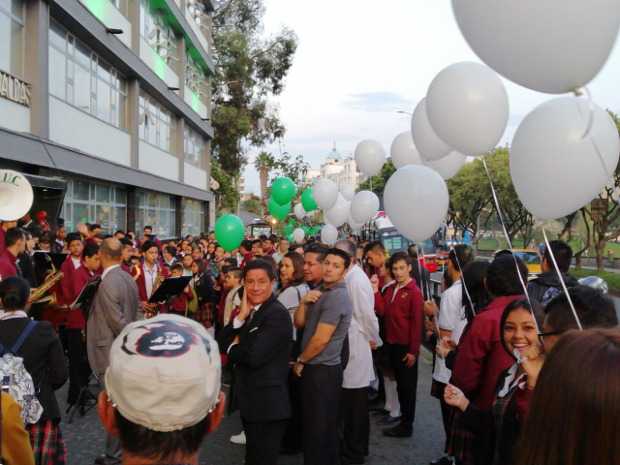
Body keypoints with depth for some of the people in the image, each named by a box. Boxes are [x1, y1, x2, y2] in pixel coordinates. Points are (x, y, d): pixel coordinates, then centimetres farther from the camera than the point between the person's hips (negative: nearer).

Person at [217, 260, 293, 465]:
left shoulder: (277, 314, -19)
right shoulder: (251, 311, 9)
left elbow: (254, 357, -26)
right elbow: (221, 343, 3)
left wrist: (232, 349, -5)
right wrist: (242, 315, -11)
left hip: (268, 402, -9)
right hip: (251, 399, 9)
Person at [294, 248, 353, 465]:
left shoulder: (337, 296, -21)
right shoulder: (320, 291, 9)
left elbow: (321, 339, -22)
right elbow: (299, 323, 8)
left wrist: (300, 361, -8)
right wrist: (304, 302, -11)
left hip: (323, 370, -9)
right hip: (315, 368, 9)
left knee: (318, 427, 5)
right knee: (314, 424, 21)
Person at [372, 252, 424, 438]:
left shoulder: (414, 292, -14)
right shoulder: (390, 289, 8)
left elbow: (417, 323, -15)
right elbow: (382, 311, 1)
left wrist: (413, 351, -16)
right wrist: (375, 290, -6)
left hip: (406, 346, -7)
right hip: (392, 344, 7)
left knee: (407, 386, 5)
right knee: (400, 383, 16)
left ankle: (407, 425, 15)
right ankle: (403, 418, 28)